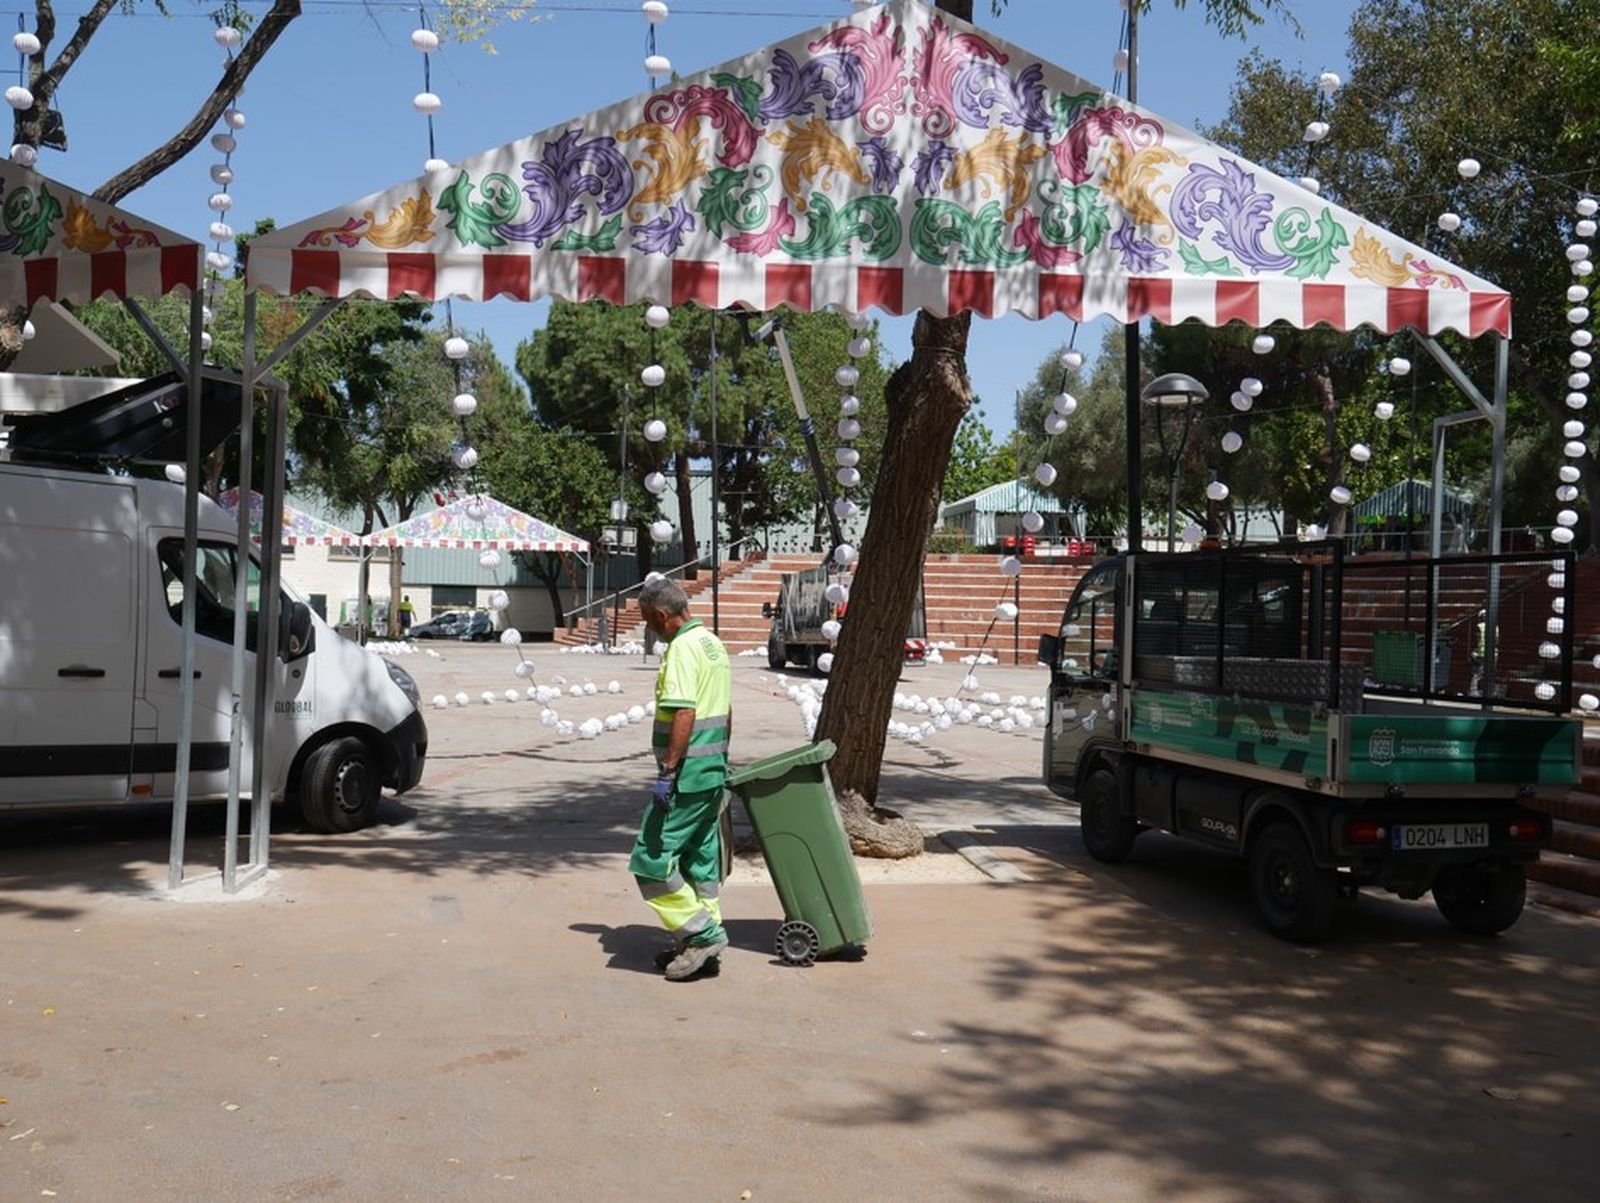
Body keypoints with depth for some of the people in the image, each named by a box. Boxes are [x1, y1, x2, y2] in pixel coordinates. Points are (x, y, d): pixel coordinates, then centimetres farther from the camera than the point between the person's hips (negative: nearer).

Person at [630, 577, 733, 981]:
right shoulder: (713, 644, 15)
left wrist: (667, 772, -24)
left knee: (652, 859, -4)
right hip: (713, 772, 10)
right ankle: (702, 948, 20)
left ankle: (701, 933, -3)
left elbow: (684, 715, -25)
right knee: (702, 861, 14)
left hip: (687, 776, -10)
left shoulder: (682, 649, -16)